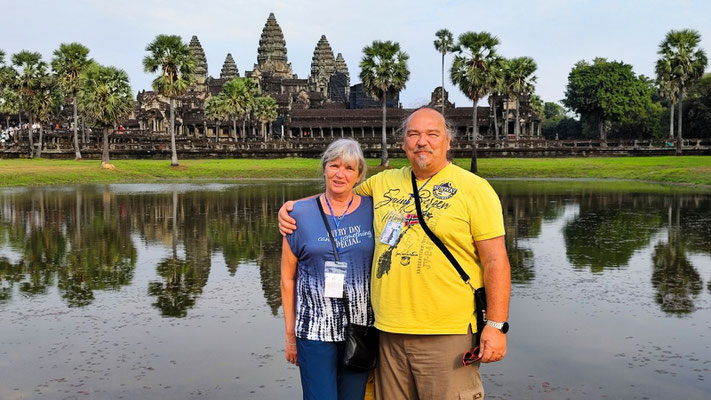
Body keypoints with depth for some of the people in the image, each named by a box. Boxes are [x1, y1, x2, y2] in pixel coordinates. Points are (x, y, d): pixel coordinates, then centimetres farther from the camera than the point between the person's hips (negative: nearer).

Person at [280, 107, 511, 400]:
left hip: (447, 334, -4)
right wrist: (293, 206, 13)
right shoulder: (383, 183, 12)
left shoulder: (474, 189, -1)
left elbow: (495, 260, -5)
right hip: (389, 332, 5)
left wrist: (496, 325, -11)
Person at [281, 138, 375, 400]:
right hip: (314, 330, -1)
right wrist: (290, 334, 5)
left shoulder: (372, 211, 2)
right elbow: (287, 278, 4)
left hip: (361, 329, 2)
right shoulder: (301, 214, 0)